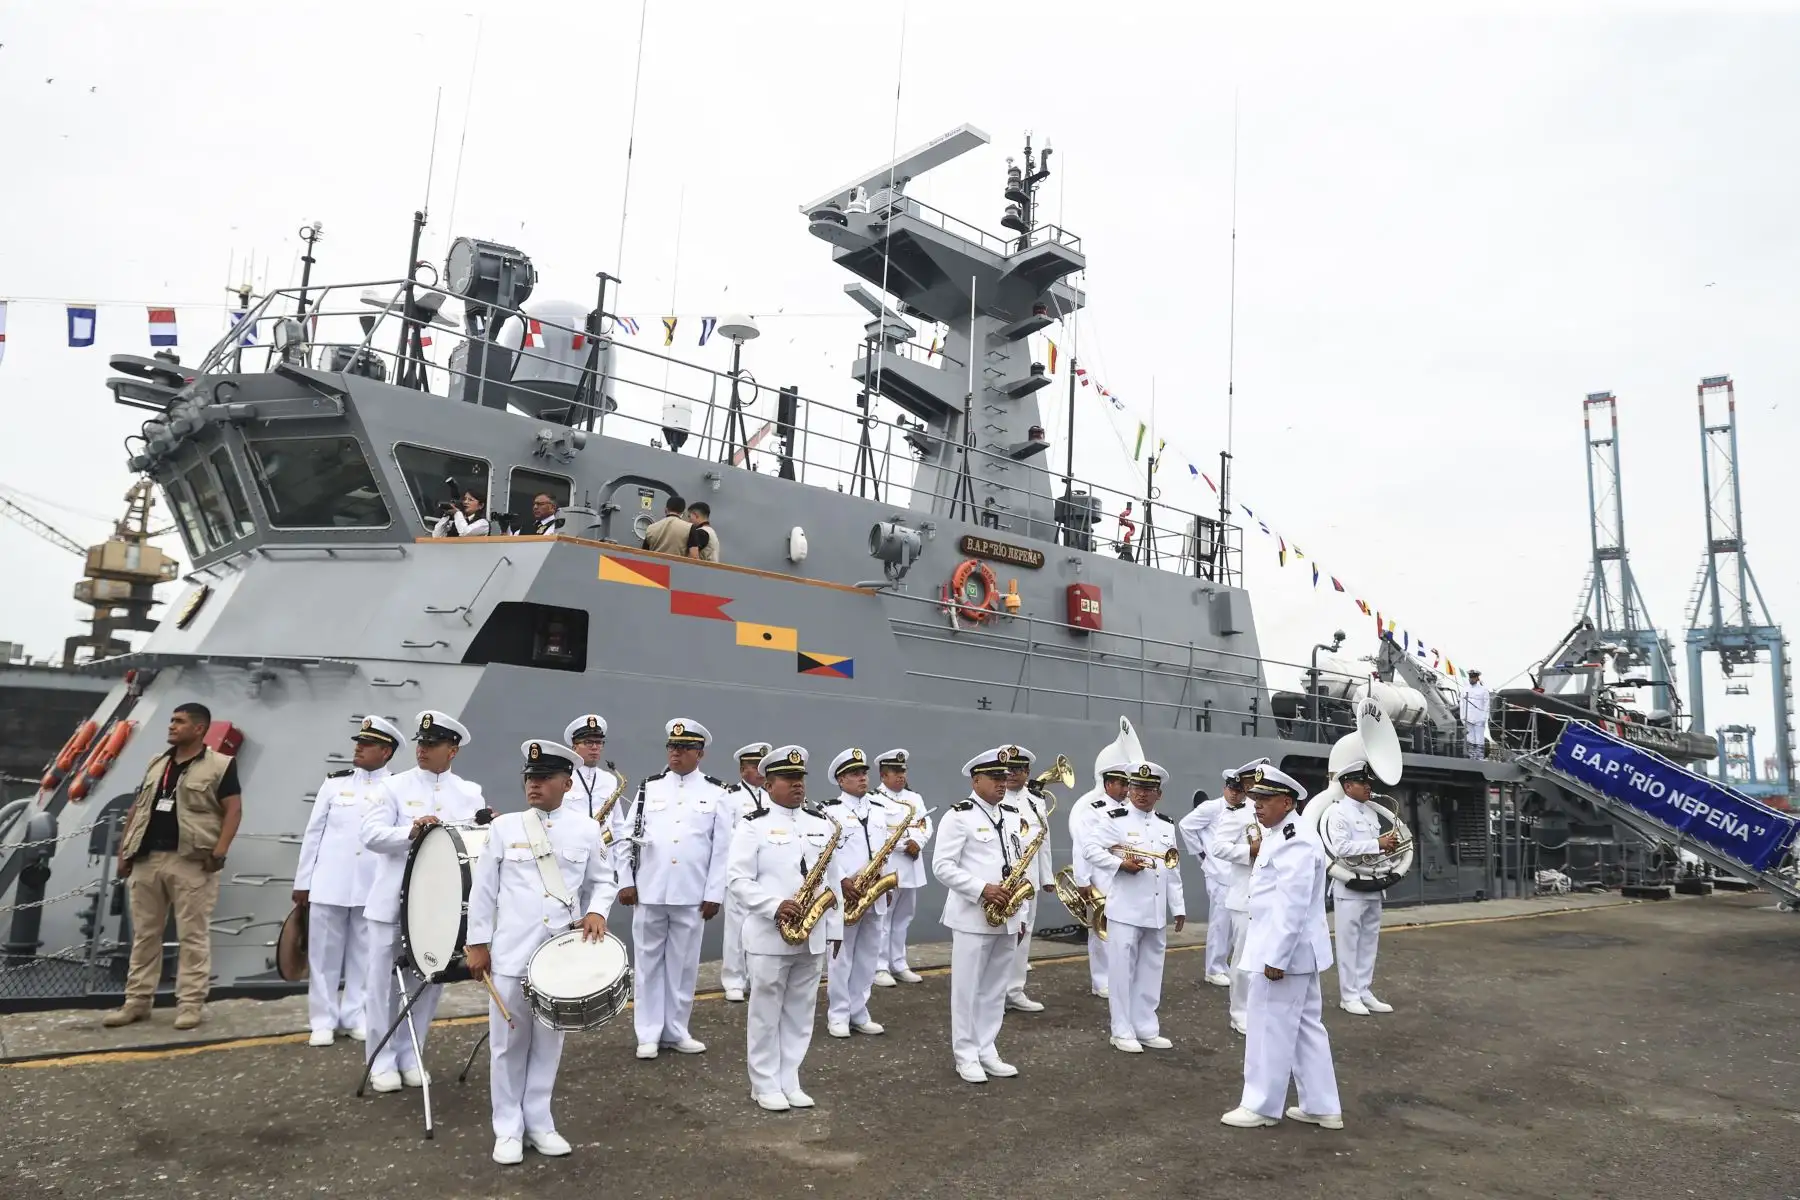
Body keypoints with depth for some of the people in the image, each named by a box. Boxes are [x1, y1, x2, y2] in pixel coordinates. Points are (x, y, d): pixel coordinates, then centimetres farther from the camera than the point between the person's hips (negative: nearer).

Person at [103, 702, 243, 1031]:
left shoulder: (220, 765, -3)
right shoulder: (157, 764, 16)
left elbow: (233, 810, -8)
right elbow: (137, 808, 18)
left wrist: (219, 852, -18)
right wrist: (124, 851, 10)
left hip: (191, 862, -6)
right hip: (146, 860, 6)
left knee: (193, 935, -2)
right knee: (144, 934, 12)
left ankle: (190, 1003, 4)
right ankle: (137, 1001, 21)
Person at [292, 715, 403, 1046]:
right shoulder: (335, 782, 5)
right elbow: (313, 832, 8)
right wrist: (302, 881, 7)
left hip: (374, 888, -1)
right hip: (328, 884, 1)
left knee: (364, 955, 8)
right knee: (324, 954, 7)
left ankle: (355, 1016, 20)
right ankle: (323, 1021, 18)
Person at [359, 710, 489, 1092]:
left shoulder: (470, 793, 7)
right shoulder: (395, 786, 0)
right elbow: (371, 834, -10)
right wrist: (411, 832, -25)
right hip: (392, 901, -2)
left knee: (428, 982, 10)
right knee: (383, 982, 5)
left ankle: (410, 1056, 26)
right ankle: (382, 1061, 20)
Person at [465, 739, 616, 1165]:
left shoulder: (586, 830, 3)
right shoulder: (503, 827, 0)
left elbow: (601, 881, 11)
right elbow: (483, 888, 4)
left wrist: (596, 911, -9)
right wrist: (477, 943, 2)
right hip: (511, 954, -1)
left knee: (549, 1043, 11)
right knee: (508, 1043, 7)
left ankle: (538, 1123, 25)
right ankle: (508, 1130, 20)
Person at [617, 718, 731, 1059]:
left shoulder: (715, 793, 1)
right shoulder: (649, 787, 5)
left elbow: (722, 848, 0)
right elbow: (626, 837, 6)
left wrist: (713, 894, -4)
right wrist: (626, 881, 0)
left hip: (691, 896, -1)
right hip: (648, 892, 1)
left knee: (683, 965, 8)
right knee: (648, 962, 8)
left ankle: (675, 1031, 22)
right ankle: (648, 1034, 18)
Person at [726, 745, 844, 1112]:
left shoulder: (822, 823, 9)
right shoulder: (752, 824, -7)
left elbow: (833, 879, 12)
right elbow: (739, 880, -12)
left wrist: (835, 928, 9)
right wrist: (776, 906, -24)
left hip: (813, 937, 5)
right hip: (768, 936, -5)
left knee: (800, 1012, 12)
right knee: (766, 1012, 6)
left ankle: (789, 1081, 25)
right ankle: (765, 1084, 19)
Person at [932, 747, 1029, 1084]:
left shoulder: (1014, 816, 11)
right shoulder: (959, 816, -10)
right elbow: (942, 866, -14)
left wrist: (1020, 915, 13)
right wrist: (982, 889, -20)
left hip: (1006, 918, 7)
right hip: (972, 917, -6)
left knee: (995, 988, 13)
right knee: (967, 988, 3)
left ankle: (987, 1050, 24)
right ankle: (966, 1056, 13)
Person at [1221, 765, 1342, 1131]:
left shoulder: (1293, 845, -22)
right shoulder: (1278, 838, 12)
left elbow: (1292, 907, -26)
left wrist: (1276, 959, -24)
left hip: (1286, 952, -11)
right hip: (1293, 951, 11)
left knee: (1270, 1028, 1)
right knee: (1305, 1027, 16)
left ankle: (1262, 1106, 14)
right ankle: (1322, 1107, 25)